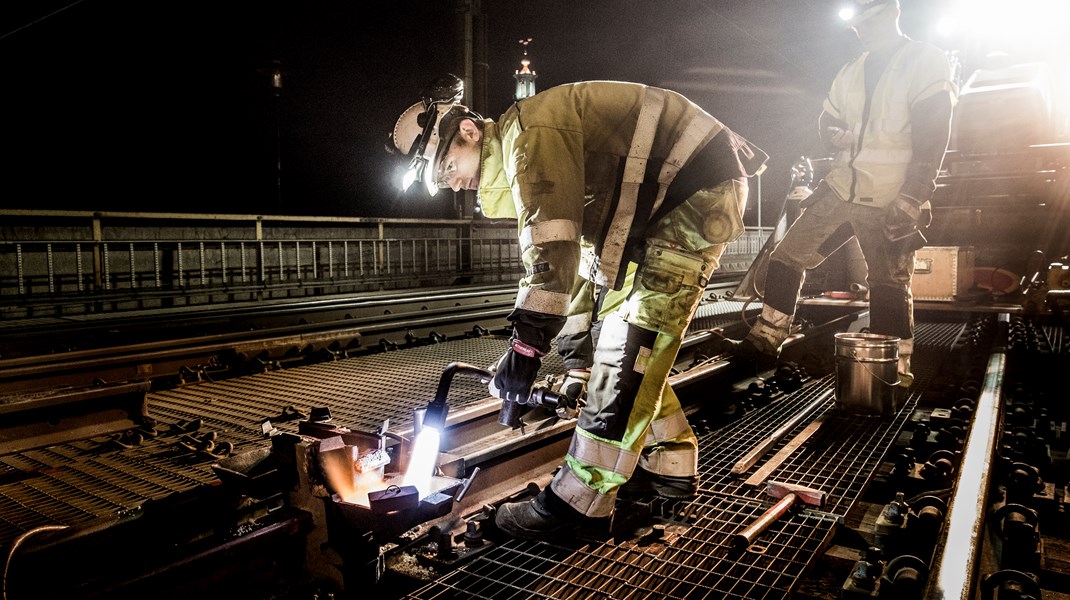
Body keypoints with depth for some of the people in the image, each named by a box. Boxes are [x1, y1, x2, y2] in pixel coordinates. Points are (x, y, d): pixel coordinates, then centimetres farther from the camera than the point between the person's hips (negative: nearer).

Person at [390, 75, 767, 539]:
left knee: (628, 346, -15)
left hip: (699, 191, -10)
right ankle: (669, 466, 21)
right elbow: (583, 248, 17)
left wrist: (527, 341, -25)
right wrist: (574, 337, 17)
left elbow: (552, 247, -28)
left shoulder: (530, 130, -18)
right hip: (656, 206, 10)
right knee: (616, 335, 11)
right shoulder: (520, 165, 13)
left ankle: (579, 501, -11)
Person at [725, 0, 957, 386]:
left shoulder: (926, 62, -4)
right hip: (841, 188, 6)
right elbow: (827, 120, 22)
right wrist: (835, 135, -4)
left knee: (890, 288, -4)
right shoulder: (851, 72, 16)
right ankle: (765, 342, 10)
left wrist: (910, 200, -21)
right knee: (787, 256, 2)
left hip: (890, 202, -6)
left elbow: (933, 137, -13)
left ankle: (897, 373, 6)